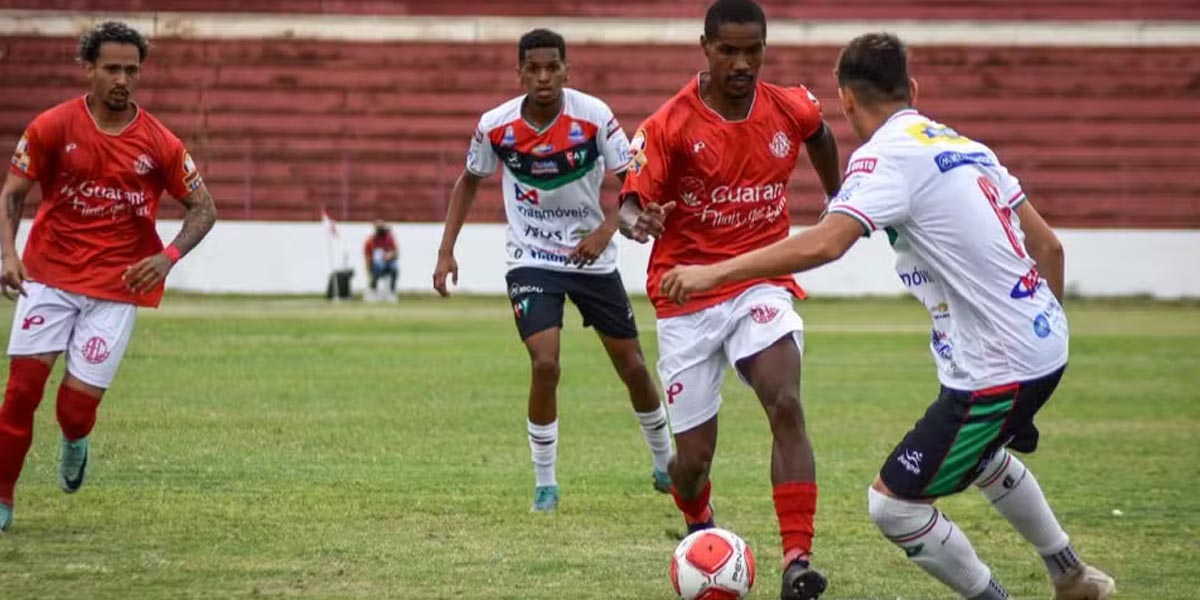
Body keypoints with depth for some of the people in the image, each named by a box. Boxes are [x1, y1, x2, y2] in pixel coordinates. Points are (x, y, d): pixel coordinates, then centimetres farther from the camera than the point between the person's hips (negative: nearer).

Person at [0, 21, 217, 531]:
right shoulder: (52, 127, -3)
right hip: (49, 275, 0)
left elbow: (203, 208, 5)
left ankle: (75, 441, 31)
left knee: (77, 407, -8)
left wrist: (169, 256, -12)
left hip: (116, 286, 0)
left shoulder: (159, 144, -3)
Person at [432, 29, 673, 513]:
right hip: (531, 260, -1)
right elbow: (469, 182, 6)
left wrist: (605, 230, -30)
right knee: (545, 364, -19)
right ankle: (545, 484, -3)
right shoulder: (496, 126, -12)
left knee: (632, 366, 8)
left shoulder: (594, 115, -17)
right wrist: (446, 251, -1)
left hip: (591, 258, 1)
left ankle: (665, 465, 32)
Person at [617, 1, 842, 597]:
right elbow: (632, 201, -15)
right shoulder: (669, 125, -12)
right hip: (687, 298, -1)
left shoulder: (790, 108, -1)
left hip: (760, 284, 1)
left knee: (786, 407, -26)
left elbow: (819, 135, 23)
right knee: (693, 457, 3)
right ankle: (700, 531, 39)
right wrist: (636, 222, -38)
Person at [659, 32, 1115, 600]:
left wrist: (714, 271, -24)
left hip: (997, 367, -9)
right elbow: (1046, 244, 13)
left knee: (892, 505, -1)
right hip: (1046, 346, 9)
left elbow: (824, 243, -29)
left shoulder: (887, 153, -14)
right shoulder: (964, 144, 11)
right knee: (982, 457, 37)